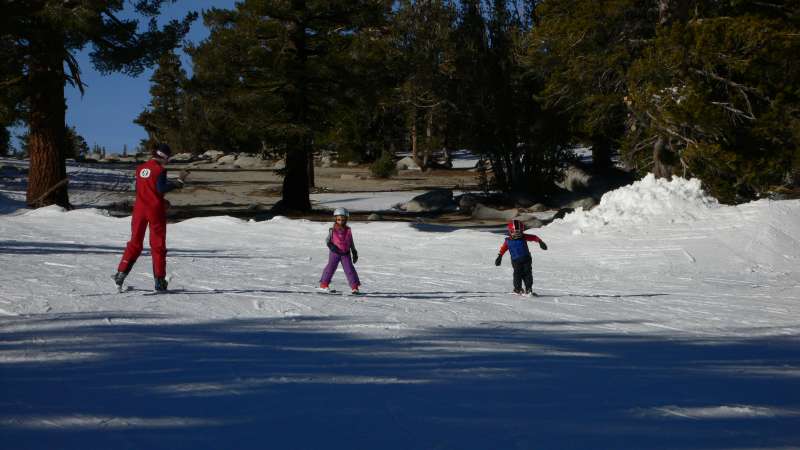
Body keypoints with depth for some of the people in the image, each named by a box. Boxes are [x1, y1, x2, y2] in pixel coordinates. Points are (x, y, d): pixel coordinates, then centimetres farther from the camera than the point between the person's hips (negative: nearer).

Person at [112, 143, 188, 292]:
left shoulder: (140, 168, 9)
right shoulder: (160, 170, -11)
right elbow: (161, 189, -20)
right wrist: (178, 181, -17)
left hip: (139, 208, 5)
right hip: (155, 210, -5)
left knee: (135, 243, 13)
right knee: (158, 245, 3)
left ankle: (121, 273, 1)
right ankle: (159, 281, 2)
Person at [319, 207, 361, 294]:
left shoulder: (348, 231, 2)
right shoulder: (332, 230, -2)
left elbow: (351, 243, 10)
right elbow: (327, 240, 0)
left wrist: (354, 253, 11)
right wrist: (331, 246, -20)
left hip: (346, 253, 1)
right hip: (335, 253, -1)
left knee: (349, 269, -3)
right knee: (331, 267, -1)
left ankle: (354, 286, -1)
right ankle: (324, 284, 13)